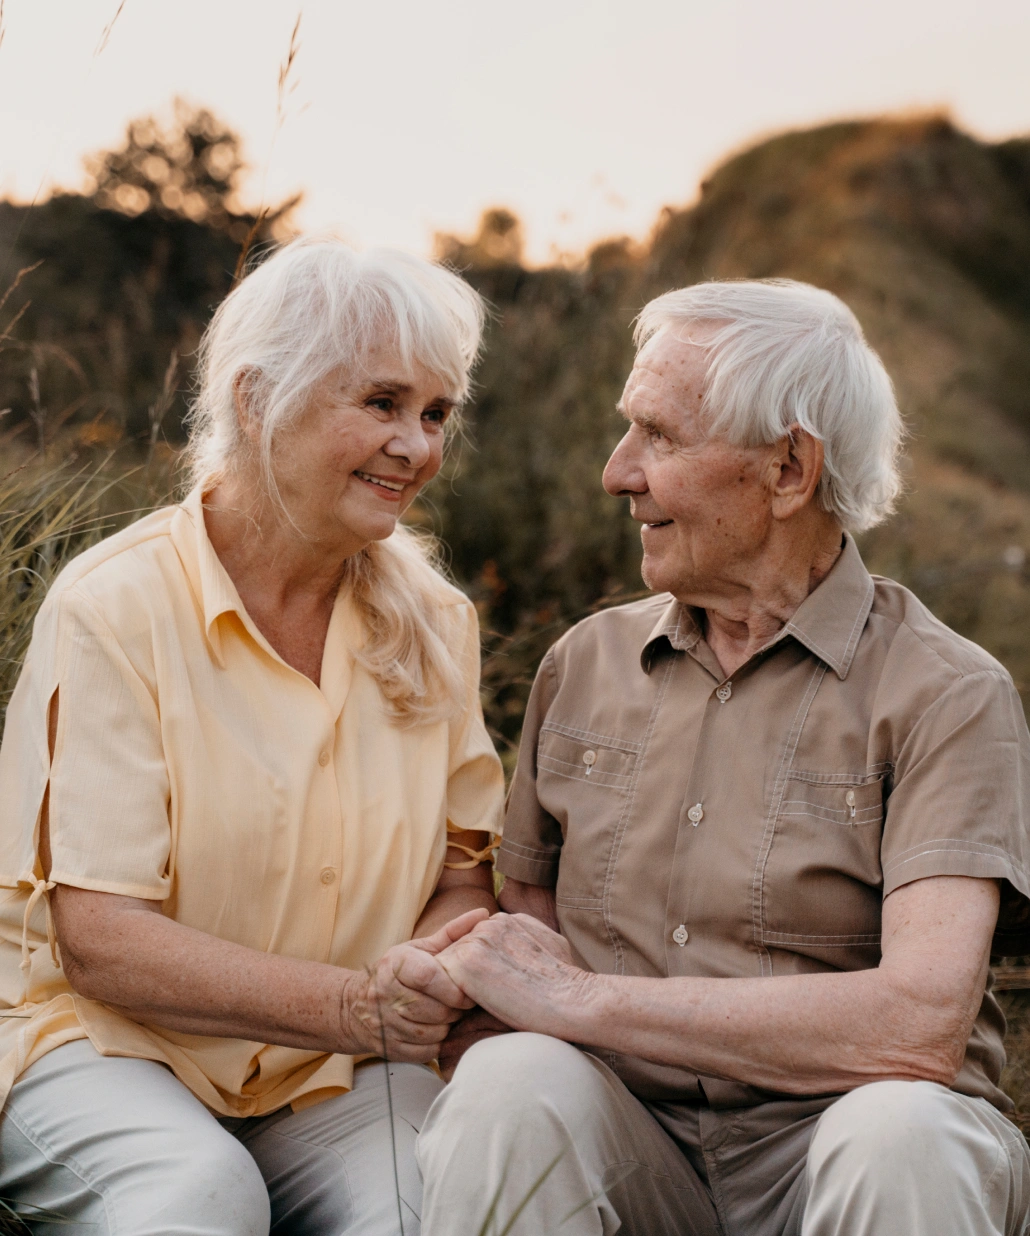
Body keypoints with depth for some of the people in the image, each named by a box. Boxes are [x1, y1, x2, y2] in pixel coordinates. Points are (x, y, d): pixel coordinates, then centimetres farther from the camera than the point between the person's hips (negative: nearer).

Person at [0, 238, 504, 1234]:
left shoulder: (433, 621, 4)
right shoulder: (111, 609, -12)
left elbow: (464, 869, 6)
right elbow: (98, 938, -16)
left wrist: (434, 971, -19)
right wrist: (354, 1000, -27)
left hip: (332, 1076, 3)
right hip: (107, 1044, -2)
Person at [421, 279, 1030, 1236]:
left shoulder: (945, 696, -6)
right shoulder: (585, 663, 10)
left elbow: (921, 1024, -20)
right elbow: (527, 904, 18)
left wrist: (577, 1000, -16)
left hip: (826, 1145, -2)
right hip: (627, 1141, 2)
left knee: (905, 1134, -34)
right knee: (511, 1086, -29)